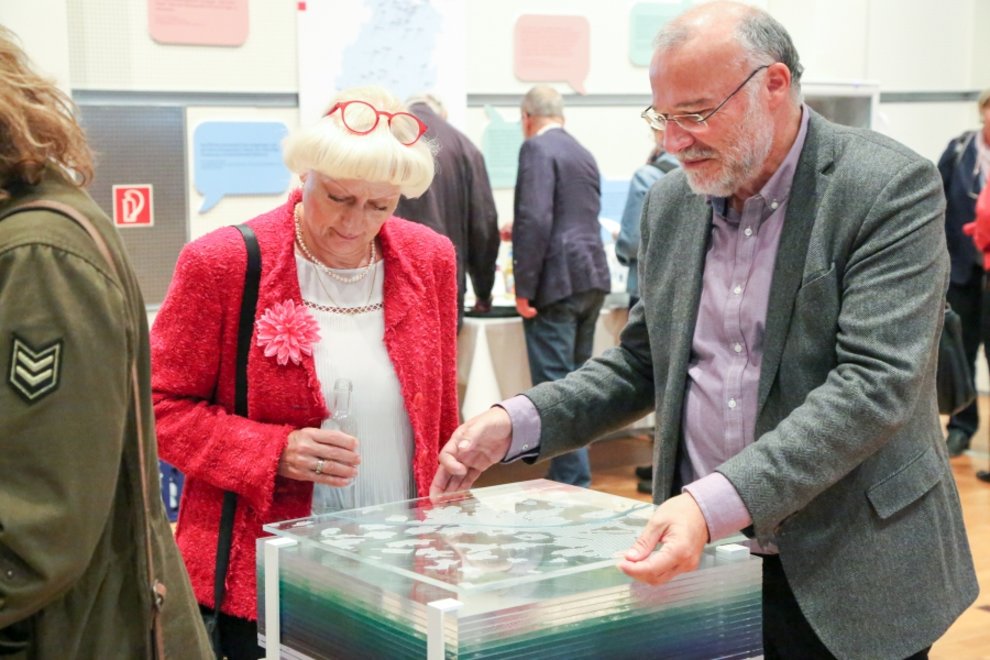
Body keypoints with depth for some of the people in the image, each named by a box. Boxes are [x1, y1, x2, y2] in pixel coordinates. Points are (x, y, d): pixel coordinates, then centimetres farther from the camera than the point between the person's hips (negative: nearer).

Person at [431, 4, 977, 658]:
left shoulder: (892, 187, -13)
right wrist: (516, 423, -3)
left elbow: (877, 382, -22)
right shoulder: (672, 202, 6)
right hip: (701, 561, 5)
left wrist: (714, 503, -32)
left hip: (851, 579, -4)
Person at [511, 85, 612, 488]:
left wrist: (523, 288, -16)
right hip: (592, 278, 9)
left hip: (557, 282, -9)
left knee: (555, 386, -6)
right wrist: (523, 234, 44)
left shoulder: (537, 149, -8)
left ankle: (571, 481, -5)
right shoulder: (584, 155, 19)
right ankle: (577, 478, 22)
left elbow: (535, 219, -19)